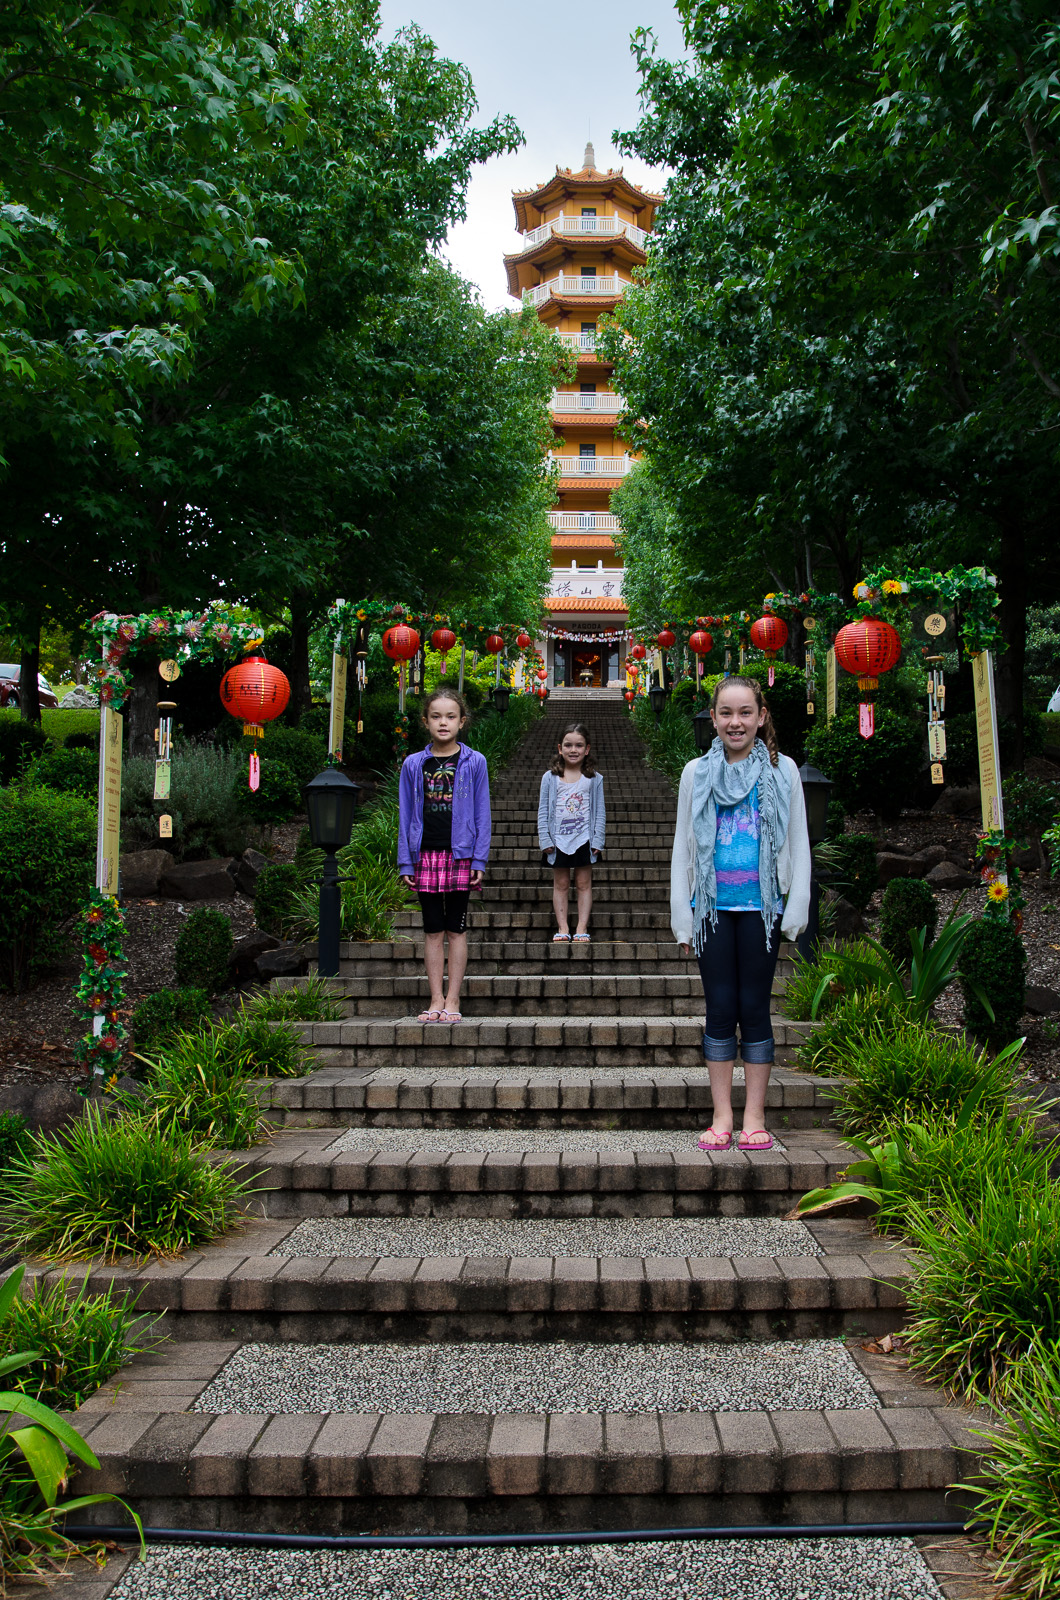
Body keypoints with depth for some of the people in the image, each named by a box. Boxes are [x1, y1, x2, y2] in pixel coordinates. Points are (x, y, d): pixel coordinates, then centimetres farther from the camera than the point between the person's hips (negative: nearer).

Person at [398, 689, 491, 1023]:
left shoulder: (474, 763, 1)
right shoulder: (414, 764, 5)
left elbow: (481, 814, 1)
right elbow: (406, 816, 7)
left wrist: (479, 859, -5)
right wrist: (405, 862, 2)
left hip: (460, 856, -2)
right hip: (426, 856, 2)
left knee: (456, 930, 4)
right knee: (433, 931, 6)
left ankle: (452, 1000, 11)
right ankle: (436, 1000, 13)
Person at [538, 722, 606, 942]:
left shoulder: (594, 779, 2)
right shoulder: (550, 778, 1)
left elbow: (599, 812, 3)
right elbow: (543, 811, 3)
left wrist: (597, 841, -4)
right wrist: (545, 839, -4)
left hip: (584, 839, 0)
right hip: (558, 840, 0)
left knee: (583, 884, 5)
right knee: (561, 885, 6)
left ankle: (582, 928, 10)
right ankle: (562, 928, 12)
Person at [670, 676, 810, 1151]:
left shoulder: (782, 770, 4)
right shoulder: (697, 773, 7)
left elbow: (797, 844, 6)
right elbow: (683, 847, 10)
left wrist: (794, 914, 0)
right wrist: (683, 918, 6)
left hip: (761, 905, -1)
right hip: (713, 906, 1)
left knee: (754, 1008, 3)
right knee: (720, 1009, 3)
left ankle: (755, 1116, 13)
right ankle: (721, 1116, 11)